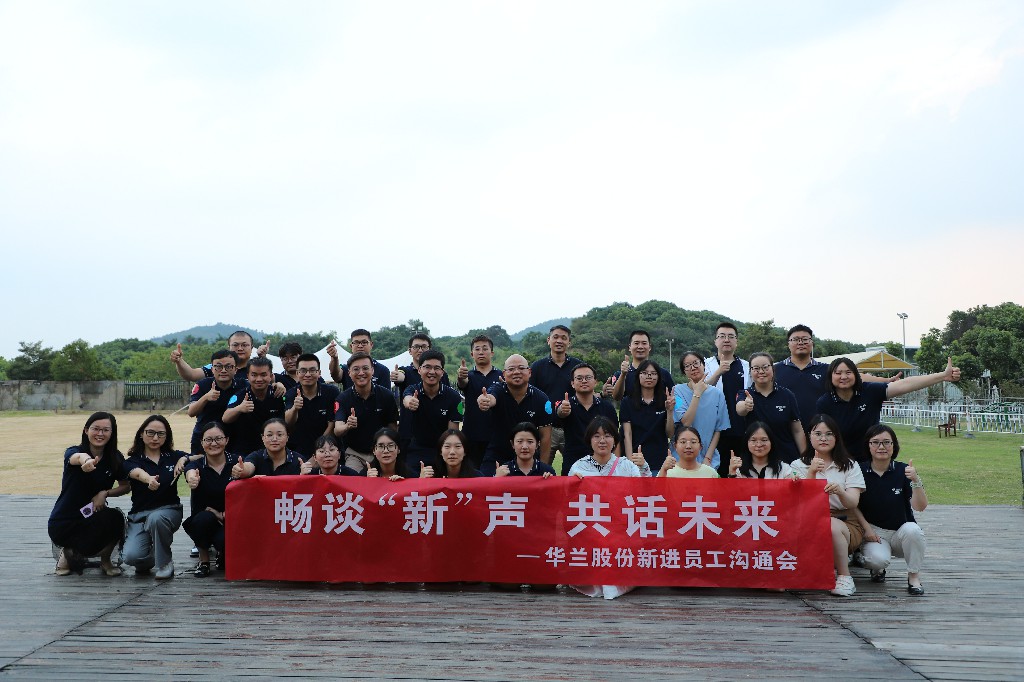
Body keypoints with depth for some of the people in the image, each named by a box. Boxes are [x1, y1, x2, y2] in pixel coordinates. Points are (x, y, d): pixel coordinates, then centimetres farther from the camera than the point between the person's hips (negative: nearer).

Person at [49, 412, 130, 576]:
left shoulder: (115, 458, -4)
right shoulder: (73, 452, -15)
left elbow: (126, 486, 6)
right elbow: (78, 457, -40)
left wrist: (105, 493, -15)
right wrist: (86, 461, -65)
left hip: (93, 517, 4)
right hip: (63, 524, -4)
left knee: (116, 518, -29)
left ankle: (105, 560, 1)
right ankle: (68, 553, 0)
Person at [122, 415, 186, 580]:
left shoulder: (174, 457, 8)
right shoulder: (132, 461, 2)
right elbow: (138, 473, -21)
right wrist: (149, 479, -46)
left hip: (169, 510, 0)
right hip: (139, 515, 0)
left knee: (155, 518, -37)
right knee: (131, 556, -25)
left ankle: (165, 562, -11)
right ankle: (148, 560, 15)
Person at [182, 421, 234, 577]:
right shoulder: (197, 465, -4)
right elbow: (190, 473, -31)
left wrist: (223, 514, -19)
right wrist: (192, 478, -56)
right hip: (202, 523, 1)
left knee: (224, 540, -33)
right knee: (205, 517, -34)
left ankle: (223, 554, 9)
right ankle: (203, 560, -5)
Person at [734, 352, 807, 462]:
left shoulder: (787, 395, 0)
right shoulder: (744, 395, -1)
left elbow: (797, 431, 3)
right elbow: (739, 409, -26)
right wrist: (745, 406, -48)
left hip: (787, 458, 0)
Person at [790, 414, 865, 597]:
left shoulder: (849, 466, 9)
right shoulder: (798, 465, 10)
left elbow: (853, 502, -5)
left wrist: (840, 491, -28)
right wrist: (812, 473, -18)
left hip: (846, 524, 0)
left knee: (831, 526, -35)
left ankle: (844, 576, -16)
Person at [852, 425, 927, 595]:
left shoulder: (903, 471, -6)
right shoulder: (860, 471, -4)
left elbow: (920, 507, -14)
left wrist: (916, 481, -29)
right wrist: (866, 528, -11)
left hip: (901, 531, 1)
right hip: (873, 532, -1)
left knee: (912, 529, -35)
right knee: (878, 559, -32)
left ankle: (914, 576, -9)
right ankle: (877, 569, 9)